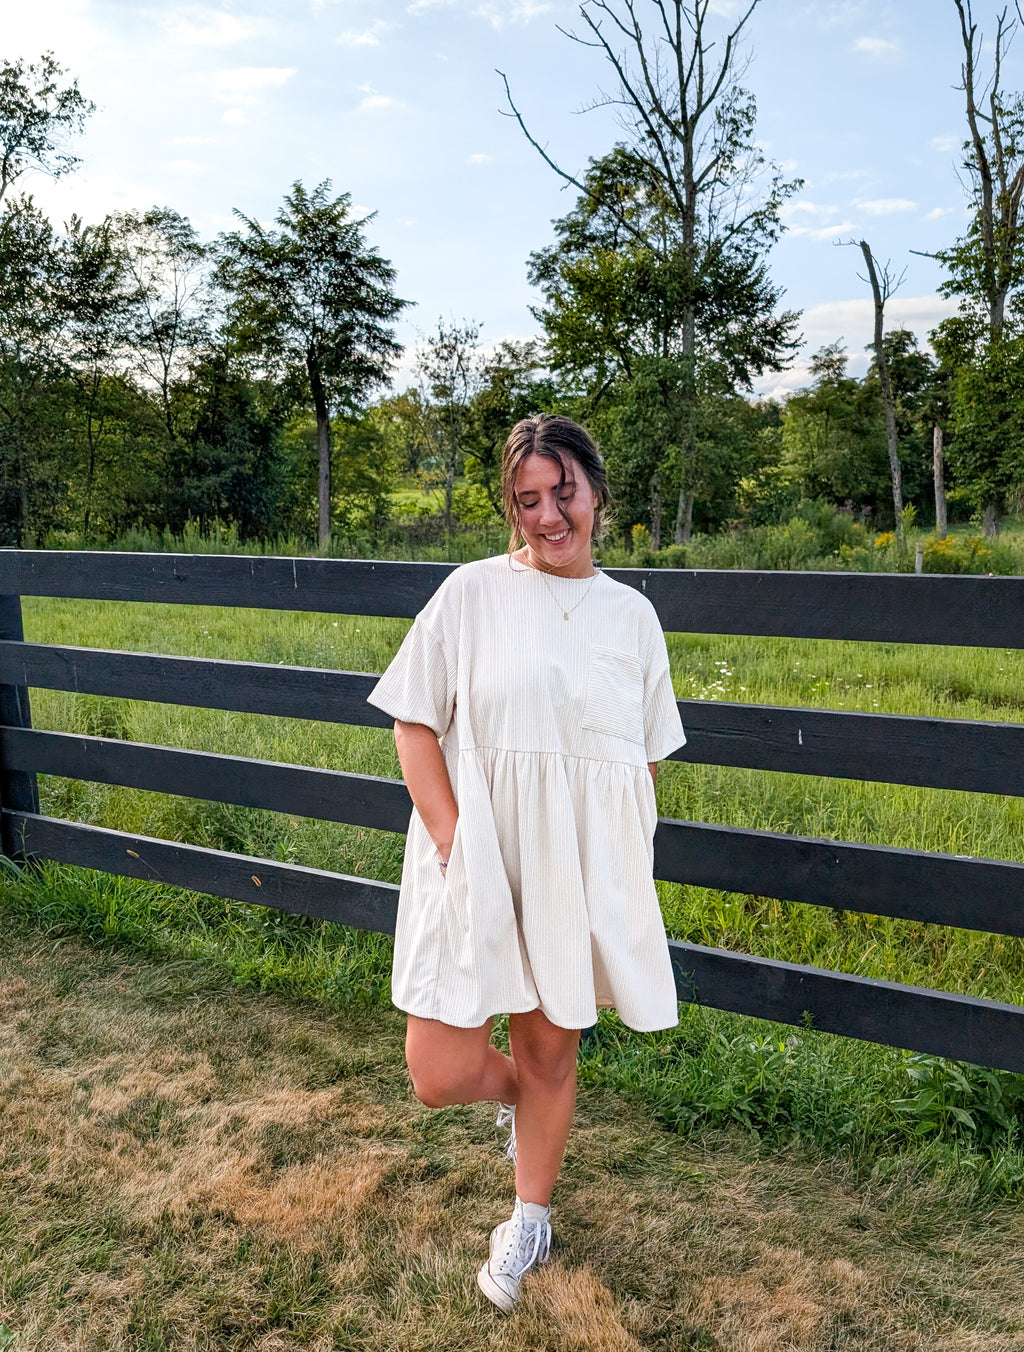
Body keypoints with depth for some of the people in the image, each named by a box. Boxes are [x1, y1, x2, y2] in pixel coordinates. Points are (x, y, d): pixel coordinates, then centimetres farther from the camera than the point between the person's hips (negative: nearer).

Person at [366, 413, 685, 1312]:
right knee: (441, 1075, -2)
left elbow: (647, 758, 12)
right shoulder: (471, 592, -3)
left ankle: (531, 1220, 41)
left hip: (583, 866, 2)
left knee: (551, 1051, 14)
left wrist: (625, 863, 7)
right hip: (477, 858, -1)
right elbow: (414, 725, -3)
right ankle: (515, 1091, 36)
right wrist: (451, 841, -12)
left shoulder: (631, 613, 5)